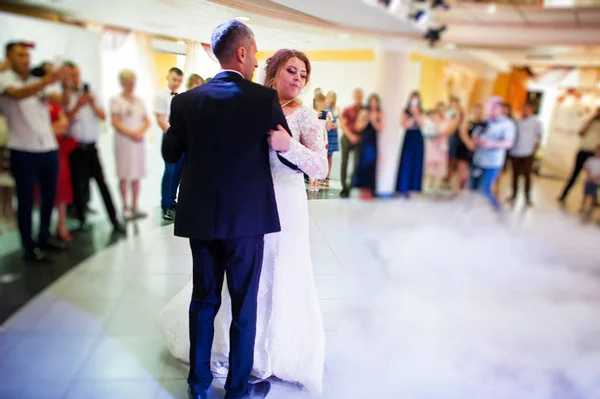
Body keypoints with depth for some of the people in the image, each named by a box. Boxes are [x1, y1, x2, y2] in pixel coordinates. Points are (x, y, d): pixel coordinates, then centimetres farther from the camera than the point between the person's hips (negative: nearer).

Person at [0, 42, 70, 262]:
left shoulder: (38, 80, 13)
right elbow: (18, 94, -24)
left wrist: (63, 82, -17)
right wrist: (48, 80, -38)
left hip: (49, 147, 5)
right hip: (23, 150, -5)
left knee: (49, 195, 11)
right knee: (26, 199, 1)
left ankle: (44, 237, 26)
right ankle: (29, 246, 7)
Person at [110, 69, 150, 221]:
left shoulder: (139, 101, 14)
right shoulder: (116, 100, -1)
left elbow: (147, 121, 12)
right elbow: (115, 122, -8)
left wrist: (140, 132, -7)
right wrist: (131, 134, -14)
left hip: (139, 140, 5)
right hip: (124, 140, -4)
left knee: (137, 175, 6)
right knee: (124, 175, -3)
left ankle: (135, 206, 14)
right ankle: (125, 208, 5)